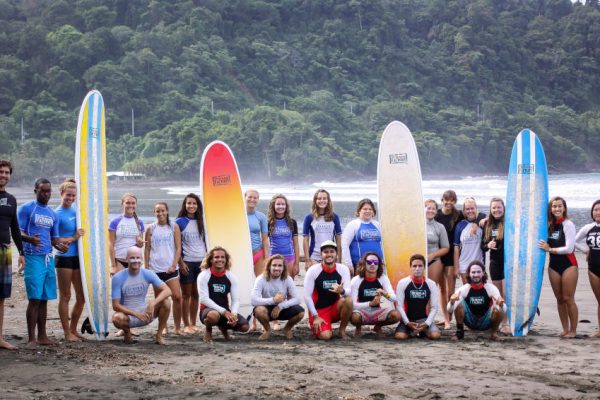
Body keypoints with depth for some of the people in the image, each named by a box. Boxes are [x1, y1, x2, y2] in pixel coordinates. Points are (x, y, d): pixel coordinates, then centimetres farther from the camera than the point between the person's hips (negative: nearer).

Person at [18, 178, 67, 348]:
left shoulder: (53, 214, 17)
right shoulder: (26, 209, -2)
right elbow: (18, 232, -7)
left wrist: (59, 245, -3)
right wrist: (29, 239, -28)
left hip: (48, 258, 6)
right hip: (33, 258, -6)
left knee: (44, 299, 8)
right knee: (34, 299, -9)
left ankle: (42, 336, 14)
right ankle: (32, 339, -6)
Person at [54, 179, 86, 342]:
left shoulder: (76, 211, 10)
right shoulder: (57, 214, -8)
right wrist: (73, 238, -15)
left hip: (77, 257, 7)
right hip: (64, 258, -7)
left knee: (81, 297, 9)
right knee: (65, 297, 2)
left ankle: (73, 329, 22)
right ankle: (67, 333, 9)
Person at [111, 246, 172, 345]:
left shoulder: (148, 274, -6)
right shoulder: (118, 278, -13)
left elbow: (167, 290, -17)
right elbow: (115, 305, -14)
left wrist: (153, 303, -33)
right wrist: (136, 314, -26)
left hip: (145, 313, 2)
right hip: (127, 314, -2)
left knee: (166, 302, -22)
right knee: (117, 318, -38)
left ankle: (159, 334, -6)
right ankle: (127, 331, -1)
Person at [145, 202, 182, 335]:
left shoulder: (174, 227, 5)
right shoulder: (151, 229, 6)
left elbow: (178, 248, 2)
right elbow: (147, 249, 9)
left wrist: (174, 265, -8)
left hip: (170, 268, -1)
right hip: (155, 268, 1)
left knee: (177, 296, -10)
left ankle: (177, 327, -1)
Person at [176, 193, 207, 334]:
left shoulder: (200, 222, 12)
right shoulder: (180, 222, -2)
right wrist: (181, 263, -12)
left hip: (201, 261, 4)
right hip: (187, 262, -4)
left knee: (196, 294, 7)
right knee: (186, 294, 0)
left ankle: (193, 324, 13)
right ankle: (186, 325, 5)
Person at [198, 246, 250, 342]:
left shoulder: (231, 277, 4)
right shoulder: (204, 276, -8)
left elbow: (236, 300, 0)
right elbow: (204, 299, -16)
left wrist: (233, 314, -22)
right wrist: (224, 312, -25)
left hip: (226, 311, 5)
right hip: (208, 310, -5)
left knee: (245, 327, -18)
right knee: (213, 315, -41)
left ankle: (224, 327, 16)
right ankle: (208, 331, -3)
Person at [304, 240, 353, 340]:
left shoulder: (343, 269, -5)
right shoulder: (313, 270, -12)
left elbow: (349, 291, -16)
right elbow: (307, 296, -11)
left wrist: (342, 291, -41)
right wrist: (316, 317, -13)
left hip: (335, 307, 2)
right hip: (319, 310, -2)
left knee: (348, 300, -29)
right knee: (325, 336, -26)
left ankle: (342, 330, -7)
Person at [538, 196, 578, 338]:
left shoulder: (568, 224, -11)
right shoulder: (549, 225, 6)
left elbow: (569, 248, -16)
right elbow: (545, 244, 14)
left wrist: (550, 249, -13)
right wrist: (544, 248, -6)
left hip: (568, 265, -6)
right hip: (553, 265, 6)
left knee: (568, 299, -4)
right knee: (559, 299, 9)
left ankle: (573, 330, 6)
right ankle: (565, 329, 17)